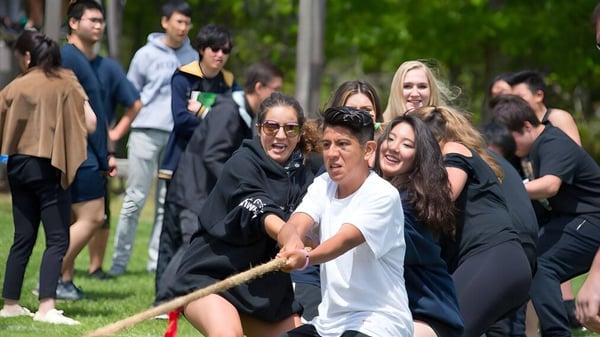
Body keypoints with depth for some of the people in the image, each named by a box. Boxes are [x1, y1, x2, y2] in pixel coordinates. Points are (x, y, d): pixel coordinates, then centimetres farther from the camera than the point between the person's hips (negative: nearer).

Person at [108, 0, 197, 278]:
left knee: (167, 201, 4)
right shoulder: (146, 55, 3)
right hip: (146, 131, -3)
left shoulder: (192, 57, 10)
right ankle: (119, 261, 1)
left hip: (178, 135, 3)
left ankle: (157, 261, 9)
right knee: (135, 198, -4)